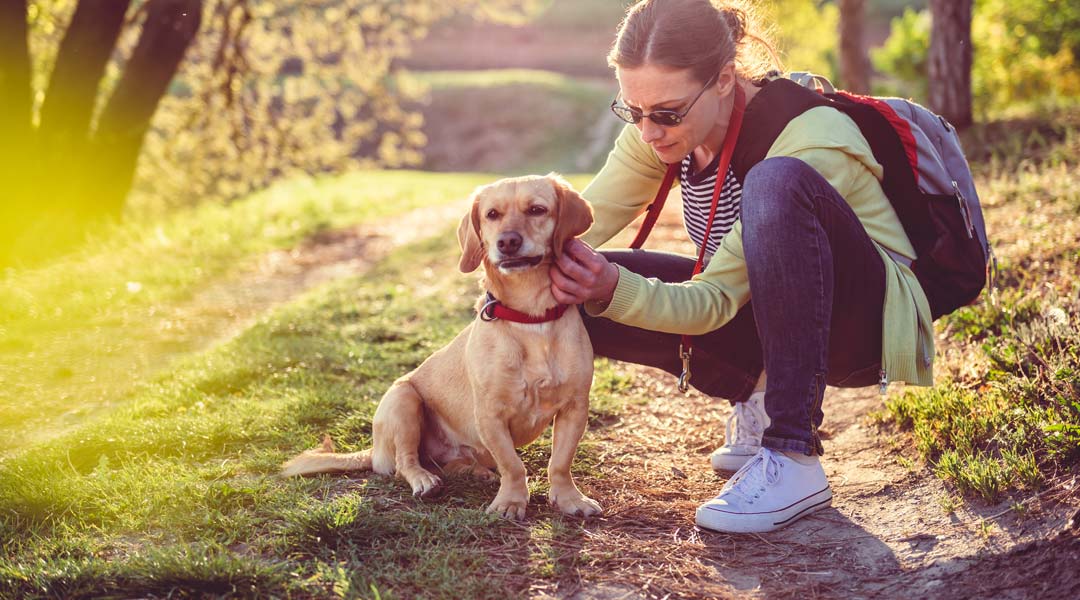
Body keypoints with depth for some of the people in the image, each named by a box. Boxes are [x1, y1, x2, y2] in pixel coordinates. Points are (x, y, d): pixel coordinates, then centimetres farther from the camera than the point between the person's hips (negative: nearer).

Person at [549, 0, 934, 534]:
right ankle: (758, 399, 5)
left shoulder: (813, 140, -29)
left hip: (870, 321, -7)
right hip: (769, 312, 7)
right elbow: (581, 220, -12)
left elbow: (718, 300, -29)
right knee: (579, 294, -12)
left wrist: (616, 290, -44)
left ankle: (795, 461, -34)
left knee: (776, 183, -38)